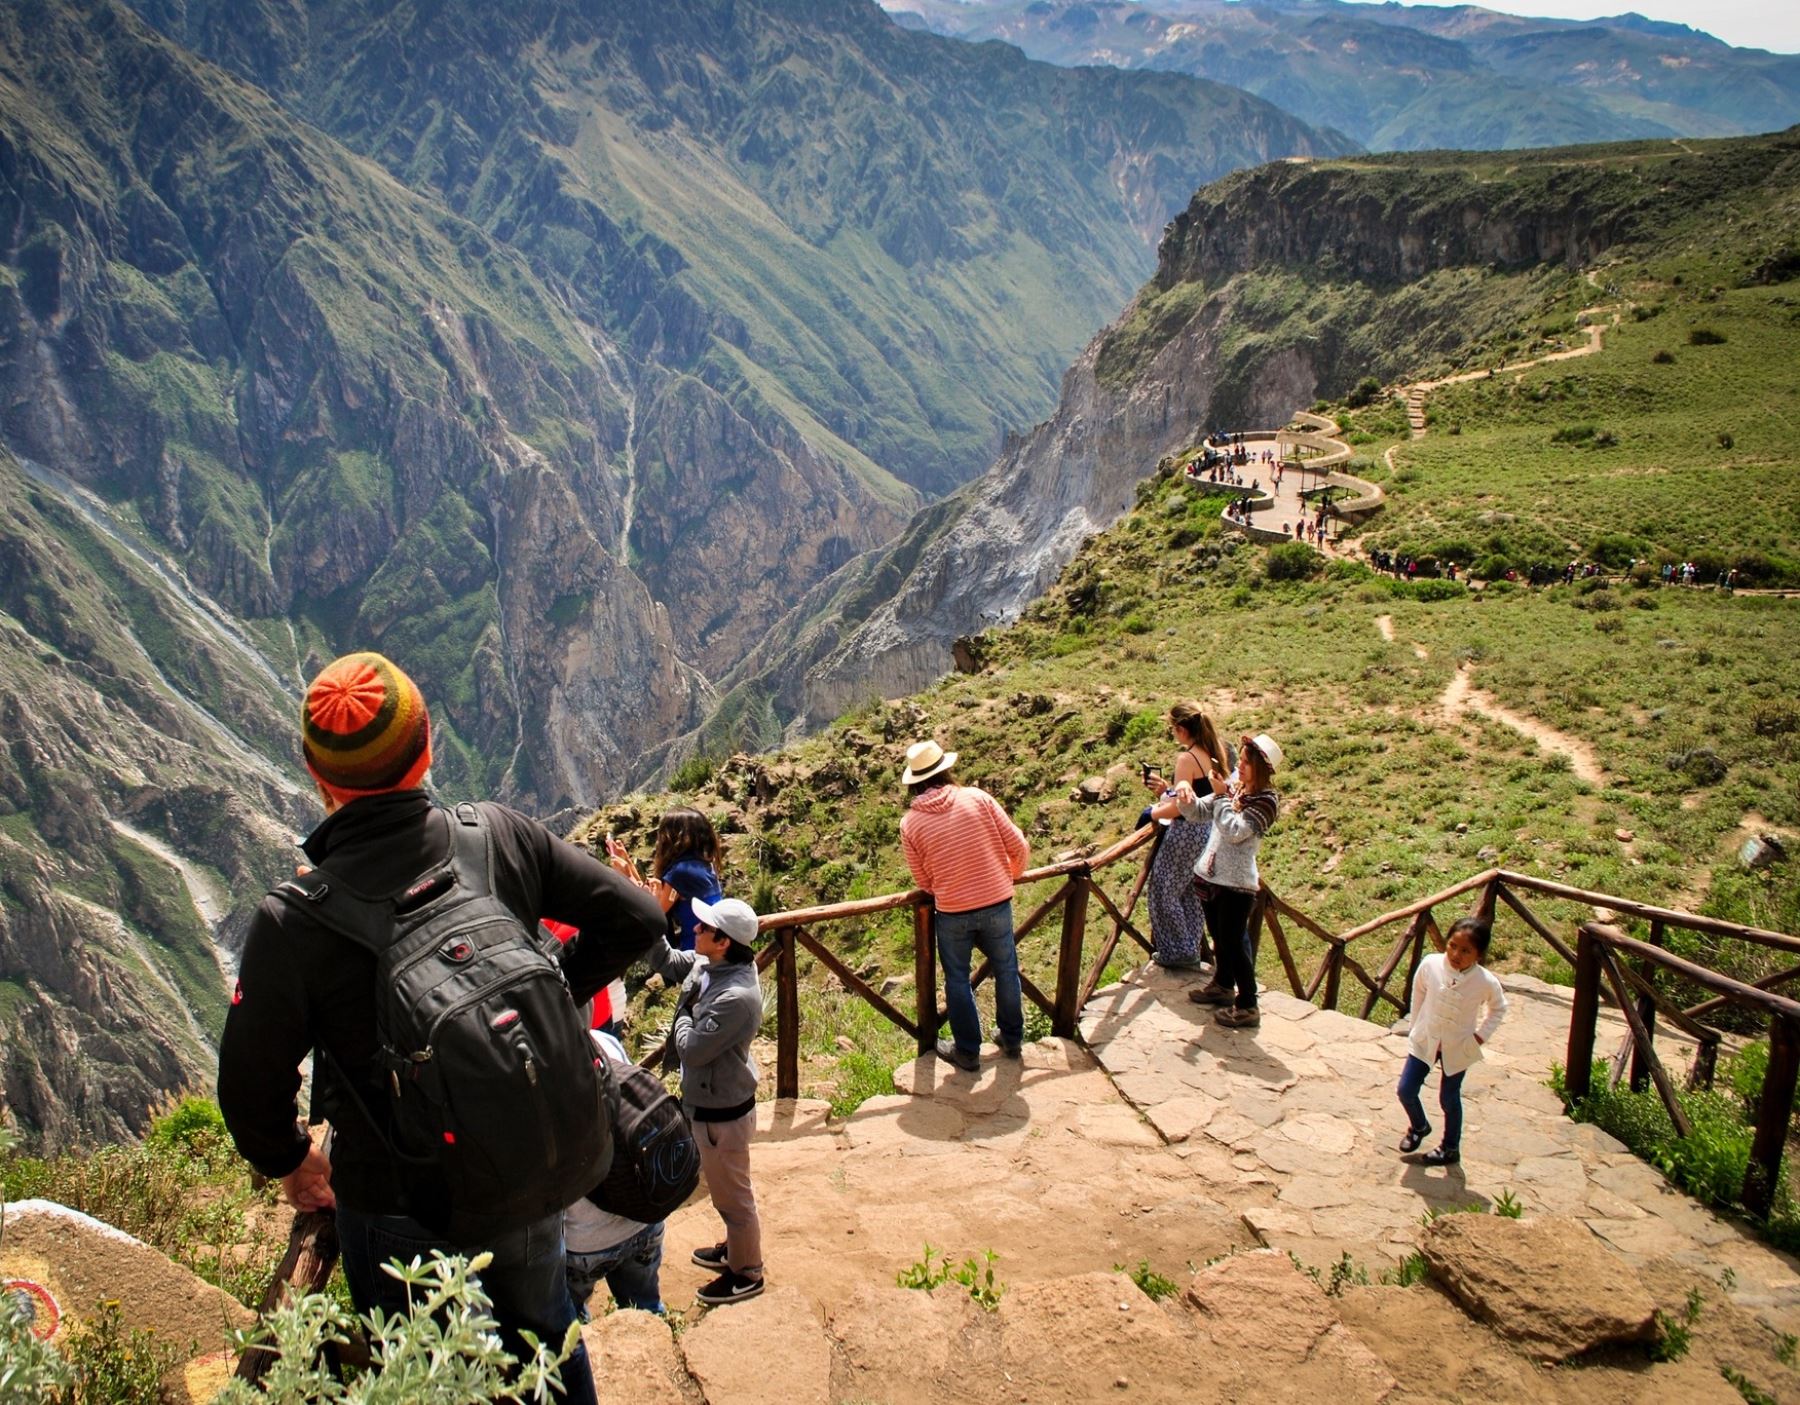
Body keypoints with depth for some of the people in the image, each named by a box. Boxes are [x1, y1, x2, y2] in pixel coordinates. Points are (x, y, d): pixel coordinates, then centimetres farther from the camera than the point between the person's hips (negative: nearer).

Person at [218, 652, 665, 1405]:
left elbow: (250, 1086, -14)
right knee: (545, 1338, 29)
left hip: (399, 1210, -2)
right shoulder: (501, 836, -17)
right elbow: (634, 917, -9)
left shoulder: (292, 924, -25)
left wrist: (289, 1161, 7)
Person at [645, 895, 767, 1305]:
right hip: (704, 1103, 9)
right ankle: (735, 1248, 50)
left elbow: (691, 1049, -30)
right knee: (724, 1189, 28)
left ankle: (746, 1273, 33)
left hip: (722, 1113, -9)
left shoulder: (737, 996, -34)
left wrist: (683, 1013, -13)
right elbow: (665, 963, 9)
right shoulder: (707, 966, -8)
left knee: (732, 1194, 13)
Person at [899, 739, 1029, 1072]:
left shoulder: (910, 823, -7)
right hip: (997, 904, 1)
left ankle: (967, 1051, 26)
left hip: (951, 912, -1)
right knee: (1006, 970, 20)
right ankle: (1012, 1039, 35)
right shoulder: (977, 798, -9)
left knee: (957, 980, 16)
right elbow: (1017, 845, -4)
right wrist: (1012, 876, 16)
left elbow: (923, 880, 2)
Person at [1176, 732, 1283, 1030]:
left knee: (1233, 942, -3)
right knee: (1219, 937, 22)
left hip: (1236, 884, -7)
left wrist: (1221, 796, -21)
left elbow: (1235, 831, -26)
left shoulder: (1266, 801, -16)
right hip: (1209, 875, 8)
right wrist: (1186, 799, -15)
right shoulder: (1233, 788, 5)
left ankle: (1248, 1007, 7)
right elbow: (1198, 811, 7)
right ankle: (1223, 985, 42)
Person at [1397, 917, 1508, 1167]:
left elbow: (1498, 1008, 0)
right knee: (1405, 1090, 4)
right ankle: (1419, 1127, 37)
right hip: (1424, 1040, 2)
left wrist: (1481, 1035, -5)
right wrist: (1417, 1026, 6)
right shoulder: (1430, 964, -21)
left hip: (1458, 1048, -2)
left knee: (1449, 1099, 12)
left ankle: (1450, 1149, 36)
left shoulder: (1487, 982, -24)